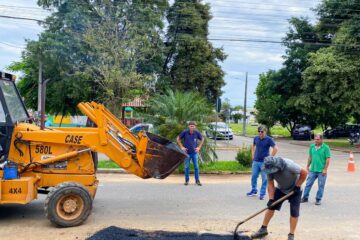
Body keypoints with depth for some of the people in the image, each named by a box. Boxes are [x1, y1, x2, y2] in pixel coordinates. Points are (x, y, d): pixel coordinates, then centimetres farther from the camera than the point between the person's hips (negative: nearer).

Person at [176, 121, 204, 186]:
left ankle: (197, 181, 13)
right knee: (187, 167, 6)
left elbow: (202, 139, 12)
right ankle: (186, 181, 17)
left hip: (194, 153, 1)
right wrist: (181, 147, -2)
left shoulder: (197, 133, -6)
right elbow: (178, 139, 2)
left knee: (196, 167, 3)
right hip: (187, 153, -1)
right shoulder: (185, 132, -10)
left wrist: (199, 147, 4)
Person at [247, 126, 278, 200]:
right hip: (255, 161, 5)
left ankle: (262, 194, 10)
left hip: (264, 162, -5)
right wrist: (253, 155, 14)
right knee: (254, 176, 10)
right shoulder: (256, 138, 4)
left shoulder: (268, 139, -9)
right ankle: (254, 191, 26)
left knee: (264, 178, 1)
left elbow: (276, 148, -13)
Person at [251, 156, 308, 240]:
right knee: (271, 206, 2)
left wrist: (297, 186, -23)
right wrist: (271, 199, -22)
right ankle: (263, 229, 15)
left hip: (294, 190, -4)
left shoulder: (289, 165, -38)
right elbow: (270, 184, -16)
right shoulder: (269, 168, -23)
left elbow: (304, 173, -27)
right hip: (280, 189, 4)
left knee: (294, 212, -6)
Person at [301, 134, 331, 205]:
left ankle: (318, 199, 17)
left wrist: (325, 169, -14)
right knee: (308, 184, 6)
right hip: (312, 170, 4)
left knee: (321, 186, 5)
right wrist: (308, 166, 14)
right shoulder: (312, 146, 6)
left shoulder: (326, 147, -8)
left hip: (321, 171, -4)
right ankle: (305, 198, 16)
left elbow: (328, 159, -9)